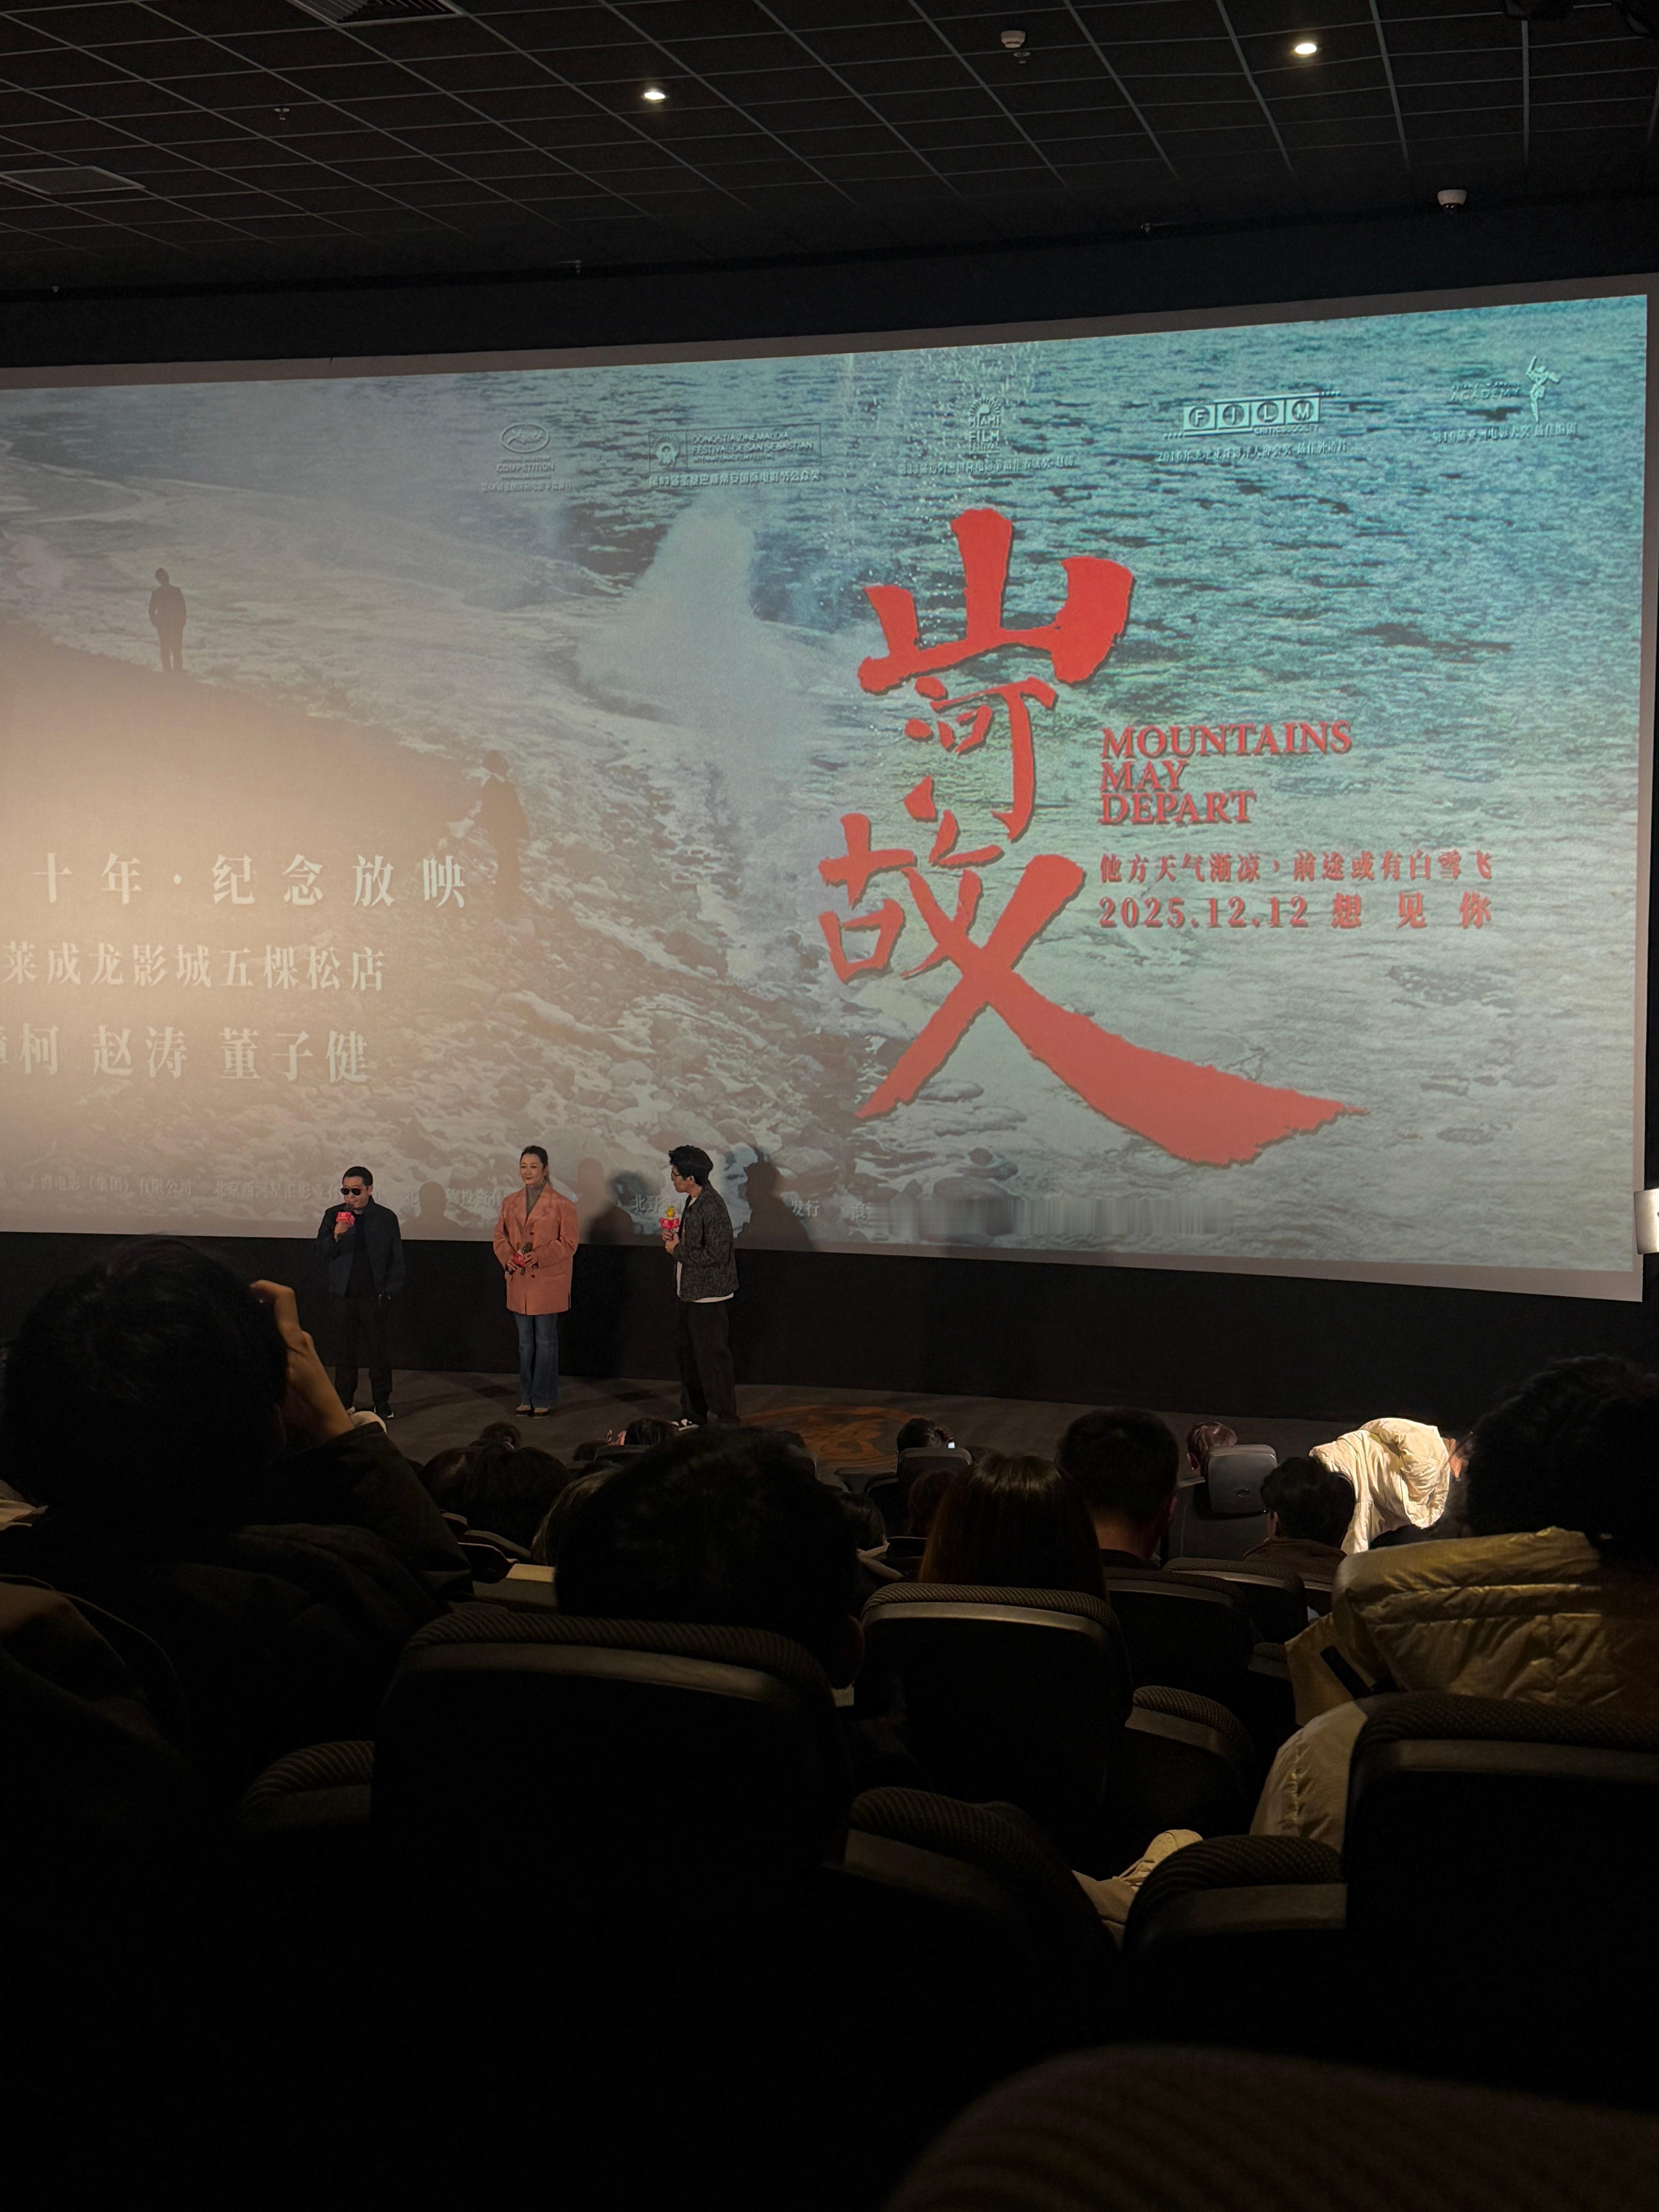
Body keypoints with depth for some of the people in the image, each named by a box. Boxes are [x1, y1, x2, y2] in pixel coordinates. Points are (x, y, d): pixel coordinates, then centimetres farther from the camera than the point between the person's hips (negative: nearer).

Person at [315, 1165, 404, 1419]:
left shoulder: (386, 1218, 2)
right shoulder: (334, 1216, 6)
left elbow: (397, 1260, 5)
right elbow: (321, 1254, 2)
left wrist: (389, 1291, -2)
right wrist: (335, 1237, -17)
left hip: (375, 1296, -1)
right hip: (343, 1295, 2)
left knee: (379, 1351, 3)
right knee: (344, 1353, 6)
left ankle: (382, 1403, 14)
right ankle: (343, 1404, 16)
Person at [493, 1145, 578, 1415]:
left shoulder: (561, 1205, -6)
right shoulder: (510, 1203, 10)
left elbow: (569, 1243, -8)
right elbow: (500, 1236, 13)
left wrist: (539, 1256, -20)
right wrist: (508, 1258, -7)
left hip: (548, 1283, -5)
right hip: (519, 1282, 5)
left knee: (545, 1340, 1)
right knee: (525, 1342, 11)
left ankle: (543, 1399, 9)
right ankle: (526, 1398, 18)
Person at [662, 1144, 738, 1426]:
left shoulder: (712, 1207, -21)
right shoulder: (693, 1202, 9)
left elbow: (716, 1254, -26)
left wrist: (679, 1250, -16)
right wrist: (674, 1239, 4)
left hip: (710, 1297, -10)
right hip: (690, 1293, 10)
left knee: (713, 1359, -4)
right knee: (687, 1353, 17)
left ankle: (726, 1420, 5)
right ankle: (693, 1416, 29)